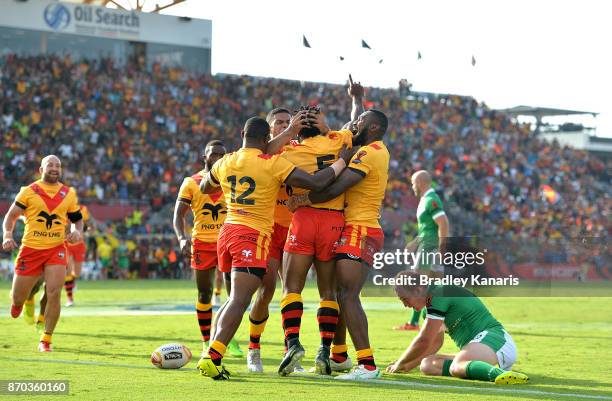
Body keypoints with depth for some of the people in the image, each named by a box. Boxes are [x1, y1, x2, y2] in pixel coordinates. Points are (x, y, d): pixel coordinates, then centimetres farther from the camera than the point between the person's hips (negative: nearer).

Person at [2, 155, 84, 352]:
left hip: (56, 249, 1)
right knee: (18, 298, 4)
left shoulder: (68, 194, 9)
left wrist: (77, 232, -3)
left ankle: (46, 341, -3)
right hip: (30, 248, -1)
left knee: (54, 294, -16)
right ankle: (18, 302, 44)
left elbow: (77, 219, 19)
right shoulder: (29, 191, 1)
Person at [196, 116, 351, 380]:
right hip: (253, 236, -7)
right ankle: (212, 358, -23)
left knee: (235, 298, 18)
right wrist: (343, 160, 2)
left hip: (227, 231, 7)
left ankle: (212, 357, 12)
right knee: (239, 300, -12)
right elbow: (316, 183, -12)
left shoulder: (225, 163, 10)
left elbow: (205, 187, 31)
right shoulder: (273, 164, -8)